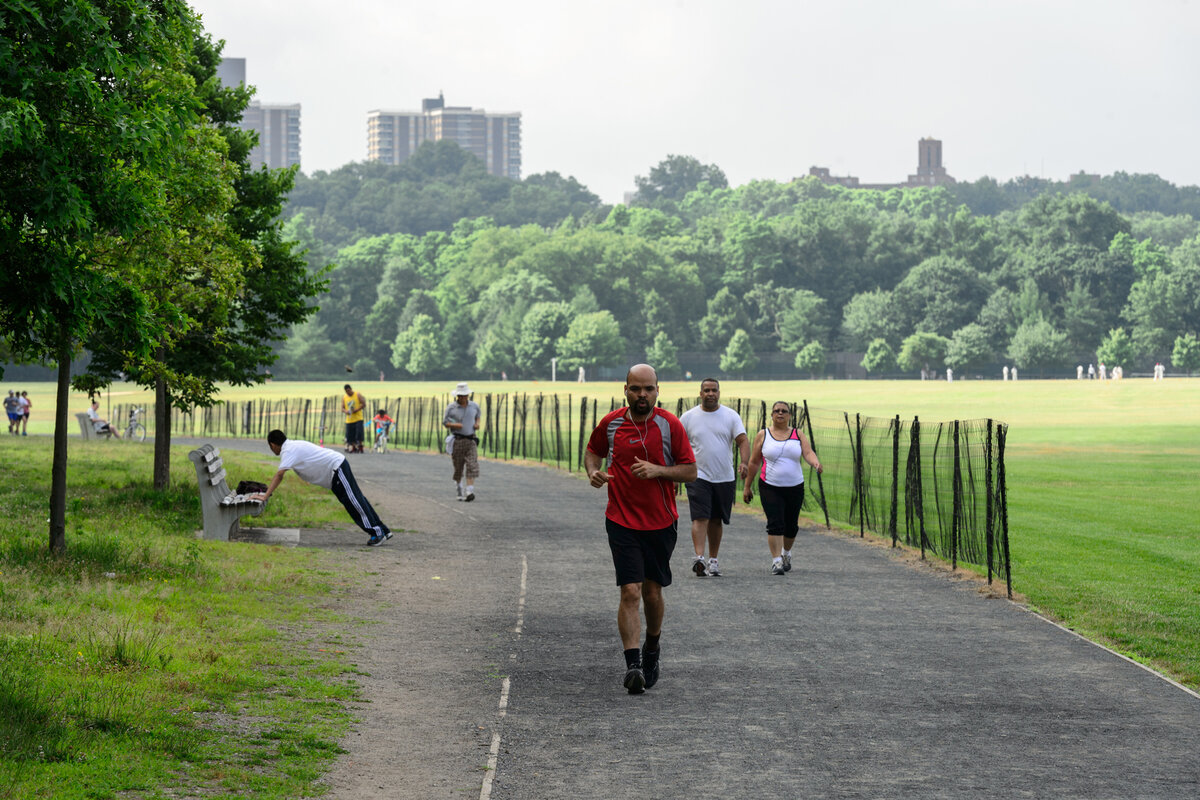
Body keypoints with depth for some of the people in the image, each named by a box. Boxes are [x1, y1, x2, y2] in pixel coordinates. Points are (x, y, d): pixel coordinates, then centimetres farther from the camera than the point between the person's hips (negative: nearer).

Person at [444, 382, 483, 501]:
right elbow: (445, 422, 4)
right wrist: (454, 425, -15)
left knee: (472, 466, -14)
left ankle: (469, 492, -20)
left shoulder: (474, 406, 6)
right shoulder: (451, 408, -2)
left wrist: (477, 424, 4)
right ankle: (459, 492, 25)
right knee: (458, 468, 5)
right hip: (457, 441, -1)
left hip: (471, 440, 1)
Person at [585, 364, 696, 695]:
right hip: (622, 522, 0)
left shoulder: (670, 425, -3)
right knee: (630, 592, -13)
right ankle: (632, 664, -16)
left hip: (661, 522, 1)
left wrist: (657, 470, -17)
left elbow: (690, 471, -1)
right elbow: (593, 451, 20)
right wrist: (593, 472, -2)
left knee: (652, 593, 10)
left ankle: (651, 650, 36)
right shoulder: (611, 423, 1)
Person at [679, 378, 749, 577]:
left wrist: (743, 462, -23)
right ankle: (698, 558, -26)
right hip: (698, 476, -2)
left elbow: (743, 441, -5)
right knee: (700, 517, -16)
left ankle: (713, 560, 20)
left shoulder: (731, 416, 3)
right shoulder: (688, 417, 3)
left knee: (716, 520, 9)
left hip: (725, 478, 2)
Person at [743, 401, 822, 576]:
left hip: (795, 488, 2)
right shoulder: (763, 435, 3)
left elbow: (808, 453, -8)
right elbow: (754, 462, 6)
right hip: (770, 488, -2)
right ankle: (776, 561, -13)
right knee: (775, 524, -14)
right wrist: (747, 486, 6)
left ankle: (786, 553, 37)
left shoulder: (798, 435, 6)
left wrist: (816, 464, -31)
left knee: (791, 526, 11)